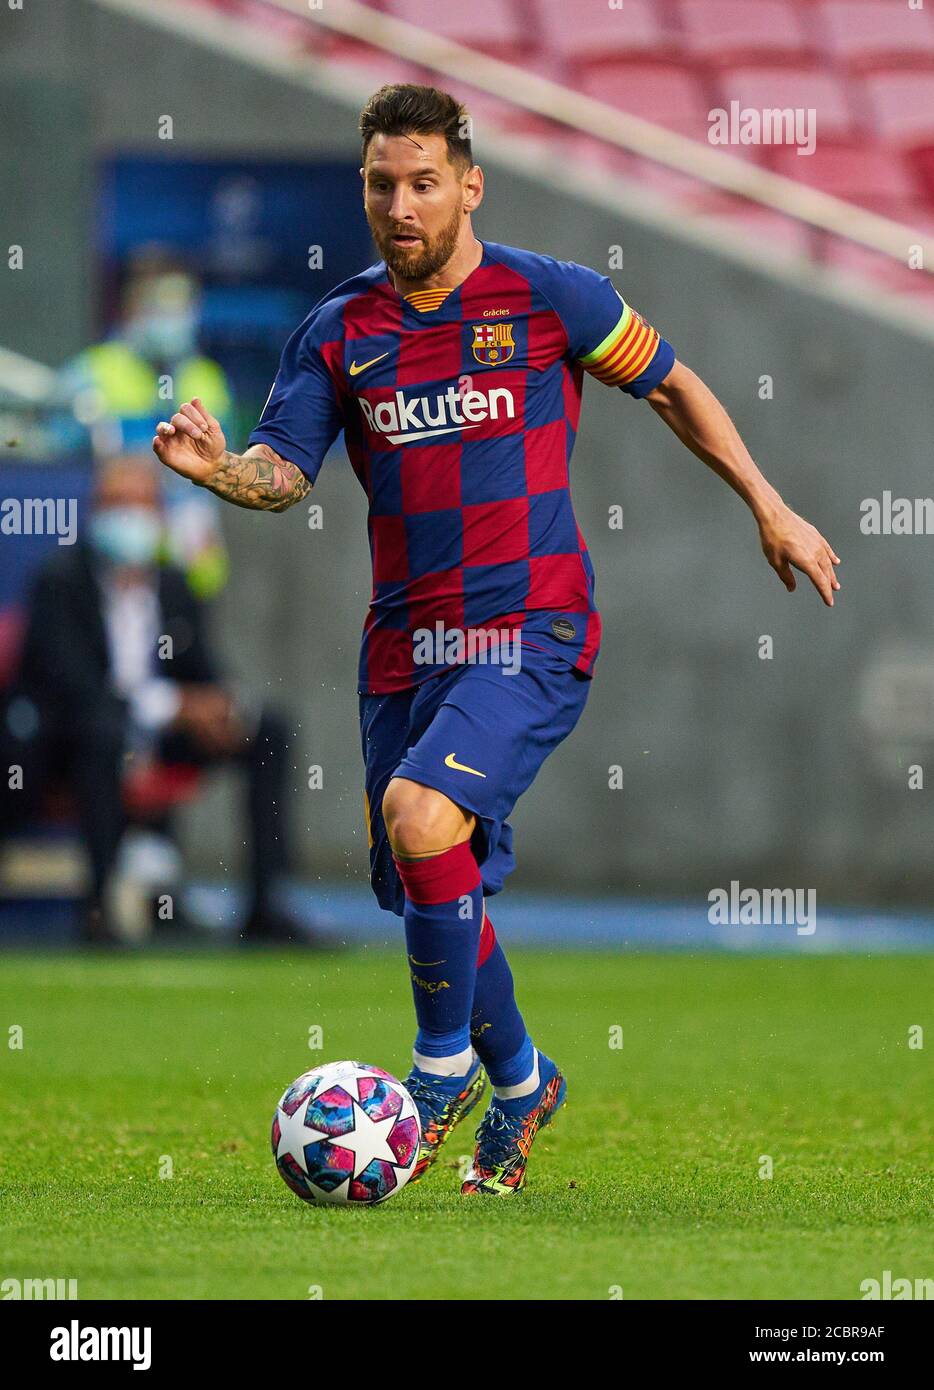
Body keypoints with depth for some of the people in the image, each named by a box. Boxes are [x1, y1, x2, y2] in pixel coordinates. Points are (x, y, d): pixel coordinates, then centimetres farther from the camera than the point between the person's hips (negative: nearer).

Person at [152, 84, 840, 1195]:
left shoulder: (553, 300, -4)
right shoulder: (338, 333, 5)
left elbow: (671, 386, 9)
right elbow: (285, 472, -2)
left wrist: (768, 508, 11)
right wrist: (215, 467, -25)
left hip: (531, 635, -5)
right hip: (405, 645, 5)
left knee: (420, 813, -29)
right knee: (431, 895, 11)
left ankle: (445, 1064, -10)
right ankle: (519, 1082, 38)